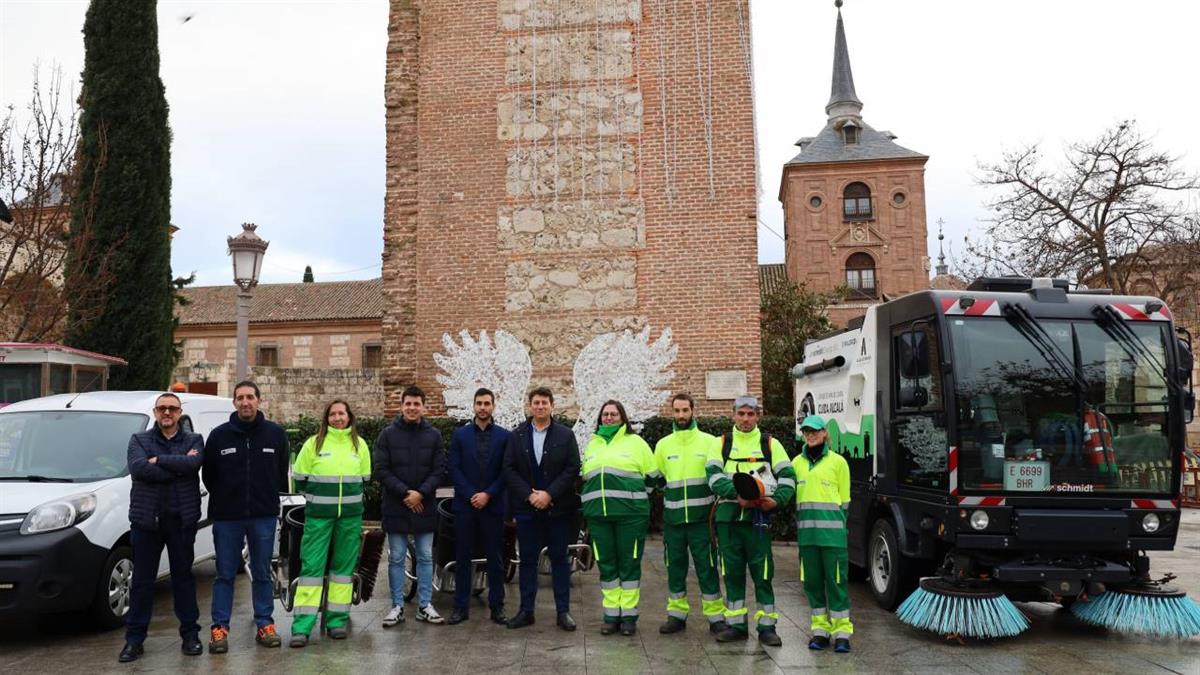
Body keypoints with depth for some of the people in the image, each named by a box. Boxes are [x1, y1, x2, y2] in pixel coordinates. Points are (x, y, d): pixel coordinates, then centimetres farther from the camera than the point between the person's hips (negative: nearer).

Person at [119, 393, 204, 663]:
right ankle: (135, 638, 15)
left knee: (183, 577, 9)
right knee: (142, 580, 6)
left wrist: (158, 460, -13)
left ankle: (190, 633, 17)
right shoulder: (139, 440, 7)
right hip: (146, 519, 0)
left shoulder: (193, 440, 7)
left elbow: (193, 463, -16)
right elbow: (138, 469, -13)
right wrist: (178, 466, -14)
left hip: (182, 519, 0)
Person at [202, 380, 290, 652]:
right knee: (225, 574, 4)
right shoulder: (219, 435, -1)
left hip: (264, 515, 1)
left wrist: (270, 498, 7)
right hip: (227, 516, -1)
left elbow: (282, 472, 9)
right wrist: (224, 499, 7)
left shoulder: (276, 433, 1)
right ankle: (220, 628, 11)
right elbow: (208, 475, 6)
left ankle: (265, 624, 17)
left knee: (262, 573, 9)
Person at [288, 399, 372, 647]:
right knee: (312, 565, -4)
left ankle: (337, 620, 18)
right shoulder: (314, 443, -1)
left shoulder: (360, 445, 7)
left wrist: (350, 496, 7)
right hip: (318, 515, -3)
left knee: (344, 566, 8)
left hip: (351, 515, 3)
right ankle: (302, 626, -1)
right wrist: (318, 496, 7)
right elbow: (299, 478, 5)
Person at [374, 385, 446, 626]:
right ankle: (397, 606, 17)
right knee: (396, 558, 7)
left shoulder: (434, 435, 3)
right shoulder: (388, 434, -1)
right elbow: (380, 469, -6)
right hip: (395, 507, -1)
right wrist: (404, 492, -14)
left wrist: (421, 493, -14)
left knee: (425, 558, 8)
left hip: (425, 507, 1)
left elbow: (439, 470, 0)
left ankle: (425, 605, 17)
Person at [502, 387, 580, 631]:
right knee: (528, 560, 8)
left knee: (560, 559, 6)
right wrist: (529, 494, -11)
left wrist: (549, 494, -13)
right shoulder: (517, 435, 6)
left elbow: (572, 469, -4)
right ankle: (526, 611, 16)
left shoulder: (566, 435, 2)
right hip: (526, 507, 1)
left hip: (558, 507, -1)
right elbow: (509, 469, 0)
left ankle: (563, 611, 13)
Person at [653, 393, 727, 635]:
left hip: (701, 516, -3)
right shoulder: (663, 445, 10)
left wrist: (718, 501, -5)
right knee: (675, 566, 10)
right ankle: (677, 614, 21)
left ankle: (715, 616, 10)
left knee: (707, 566, 1)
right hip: (673, 517, 3)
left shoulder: (709, 442, 2)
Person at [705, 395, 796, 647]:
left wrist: (778, 499, -15)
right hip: (728, 515, 2)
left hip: (758, 516, -1)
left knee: (762, 573, 0)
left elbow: (788, 475, 3)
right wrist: (736, 494, -19)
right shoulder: (722, 443, 10)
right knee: (732, 572, 8)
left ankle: (766, 626, 10)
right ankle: (736, 625, 19)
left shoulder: (770, 443, 9)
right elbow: (713, 475, -4)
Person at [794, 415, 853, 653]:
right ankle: (820, 629, 17)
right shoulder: (797, 462, 11)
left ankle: (842, 631, 6)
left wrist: (835, 521, 1)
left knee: (836, 580, -2)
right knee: (812, 580, 8)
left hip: (832, 531, -3)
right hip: (806, 530, 4)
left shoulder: (838, 462, 2)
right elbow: (789, 492, 17)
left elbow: (844, 499, 6)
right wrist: (801, 520, 10)